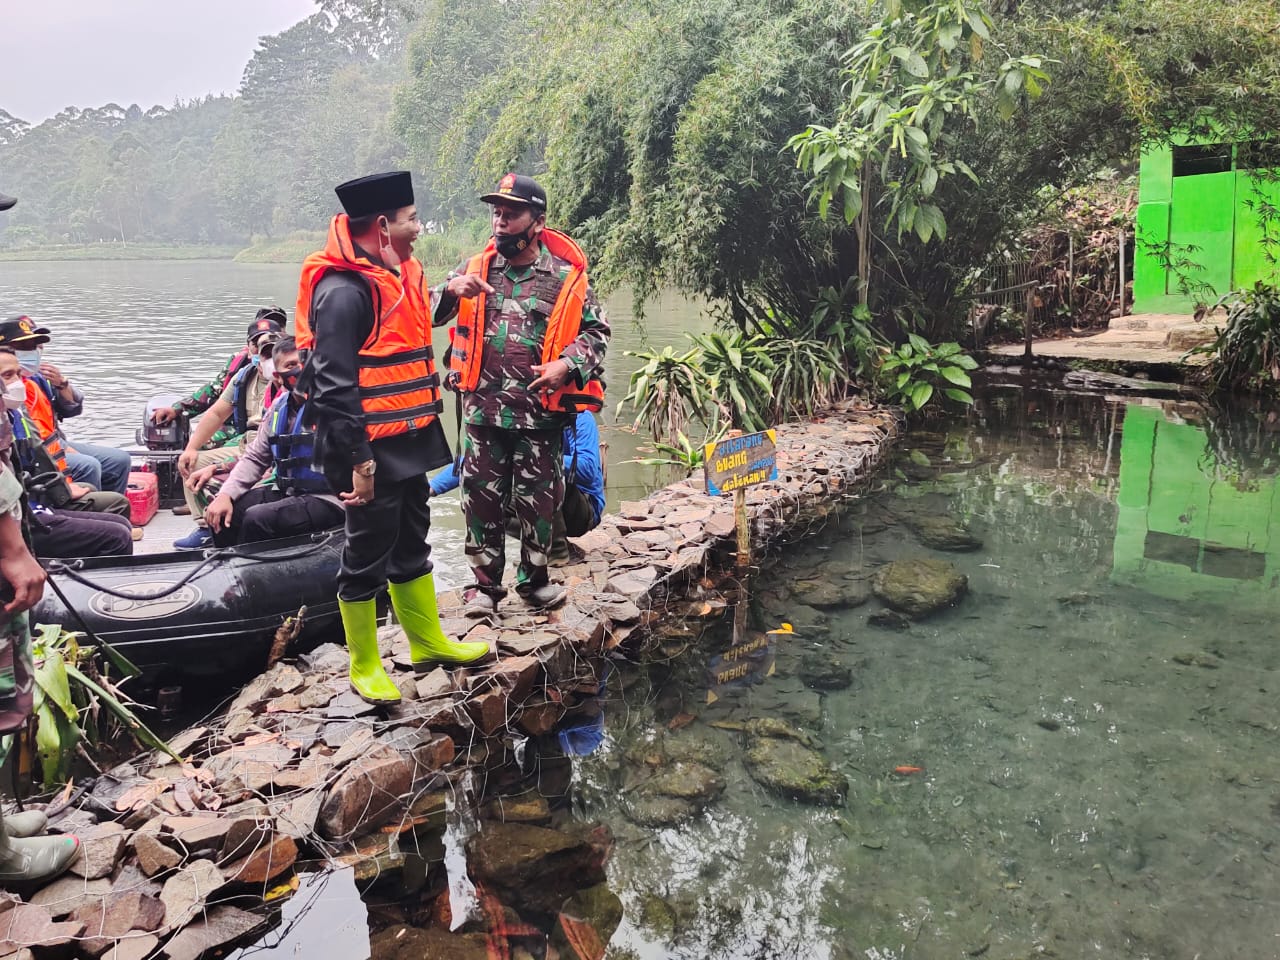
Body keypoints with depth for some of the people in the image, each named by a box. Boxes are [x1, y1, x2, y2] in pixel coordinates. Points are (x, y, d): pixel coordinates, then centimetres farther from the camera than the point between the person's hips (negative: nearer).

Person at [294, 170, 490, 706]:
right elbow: (334, 386, -23)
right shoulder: (344, 290, -20)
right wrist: (358, 461, -24)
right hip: (372, 453, -9)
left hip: (409, 444, 9)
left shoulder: (399, 275, 11)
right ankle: (364, 667, 21)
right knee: (368, 557, 4)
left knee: (412, 544, 20)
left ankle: (427, 641, 36)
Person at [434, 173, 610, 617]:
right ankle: (485, 583, 20)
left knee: (538, 499, 9)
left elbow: (596, 331, 4)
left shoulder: (566, 276, 0)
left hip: (540, 411, -1)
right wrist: (452, 290, -17)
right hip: (483, 410, 2)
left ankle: (534, 578, 28)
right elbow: (429, 315, 4)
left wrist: (567, 365, -13)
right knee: (481, 498, 7)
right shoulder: (476, 268, 6)